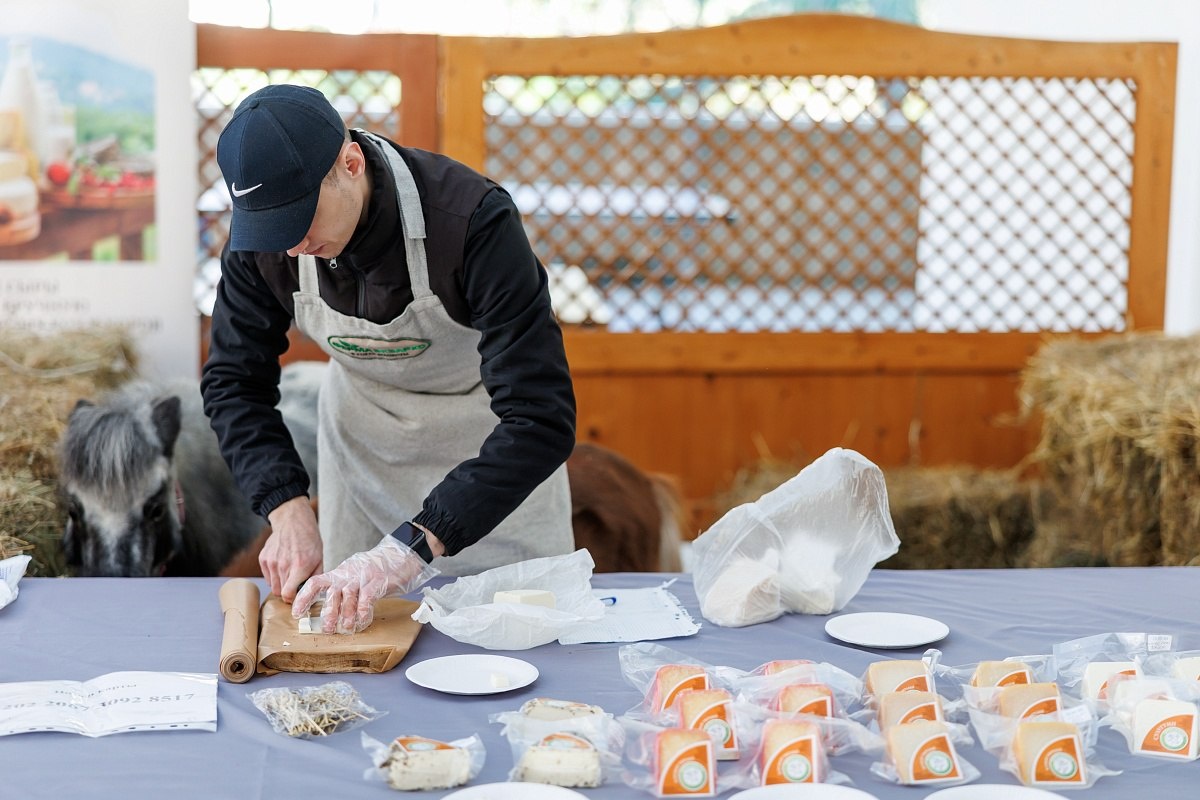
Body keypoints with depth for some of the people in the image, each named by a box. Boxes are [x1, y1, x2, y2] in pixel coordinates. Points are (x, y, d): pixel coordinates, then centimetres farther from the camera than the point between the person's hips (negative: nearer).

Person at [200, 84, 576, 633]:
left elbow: (541, 420, -39)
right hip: (360, 432, 3)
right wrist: (287, 508, -25)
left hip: (492, 436, -3)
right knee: (345, 614, 10)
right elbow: (233, 380, -9)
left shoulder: (473, 220, -37)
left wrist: (413, 546, -45)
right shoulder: (261, 231, -23)